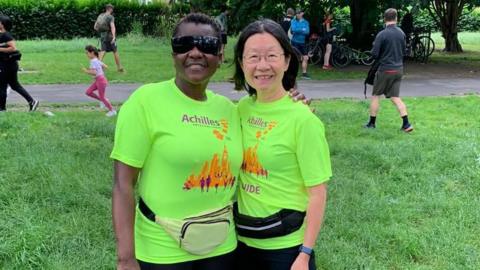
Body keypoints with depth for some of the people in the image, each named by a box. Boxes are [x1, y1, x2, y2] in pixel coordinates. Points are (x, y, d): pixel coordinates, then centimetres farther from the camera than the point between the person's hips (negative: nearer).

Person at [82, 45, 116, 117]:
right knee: (88, 92, 9)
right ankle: (103, 100, 18)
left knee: (102, 97, 3)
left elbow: (94, 73, -27)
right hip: (98, 80, 10)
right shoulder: (96, 60, 9)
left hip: (101, 80, -10)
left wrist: (86, 71, -15)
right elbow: (105, 66, 17)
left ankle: (112, 111, 17)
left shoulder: (93, 61, -19)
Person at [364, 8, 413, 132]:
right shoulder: (401, 33, 3)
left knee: (375, 95, 10)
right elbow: (404, 51, 12)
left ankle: (372, 123, 16)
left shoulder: (381, 35, -15)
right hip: (399, 69, 5)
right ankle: (406, 124, 2)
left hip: (386, 69, -5)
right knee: (395, 97, 10)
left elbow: (374, 54, -13)